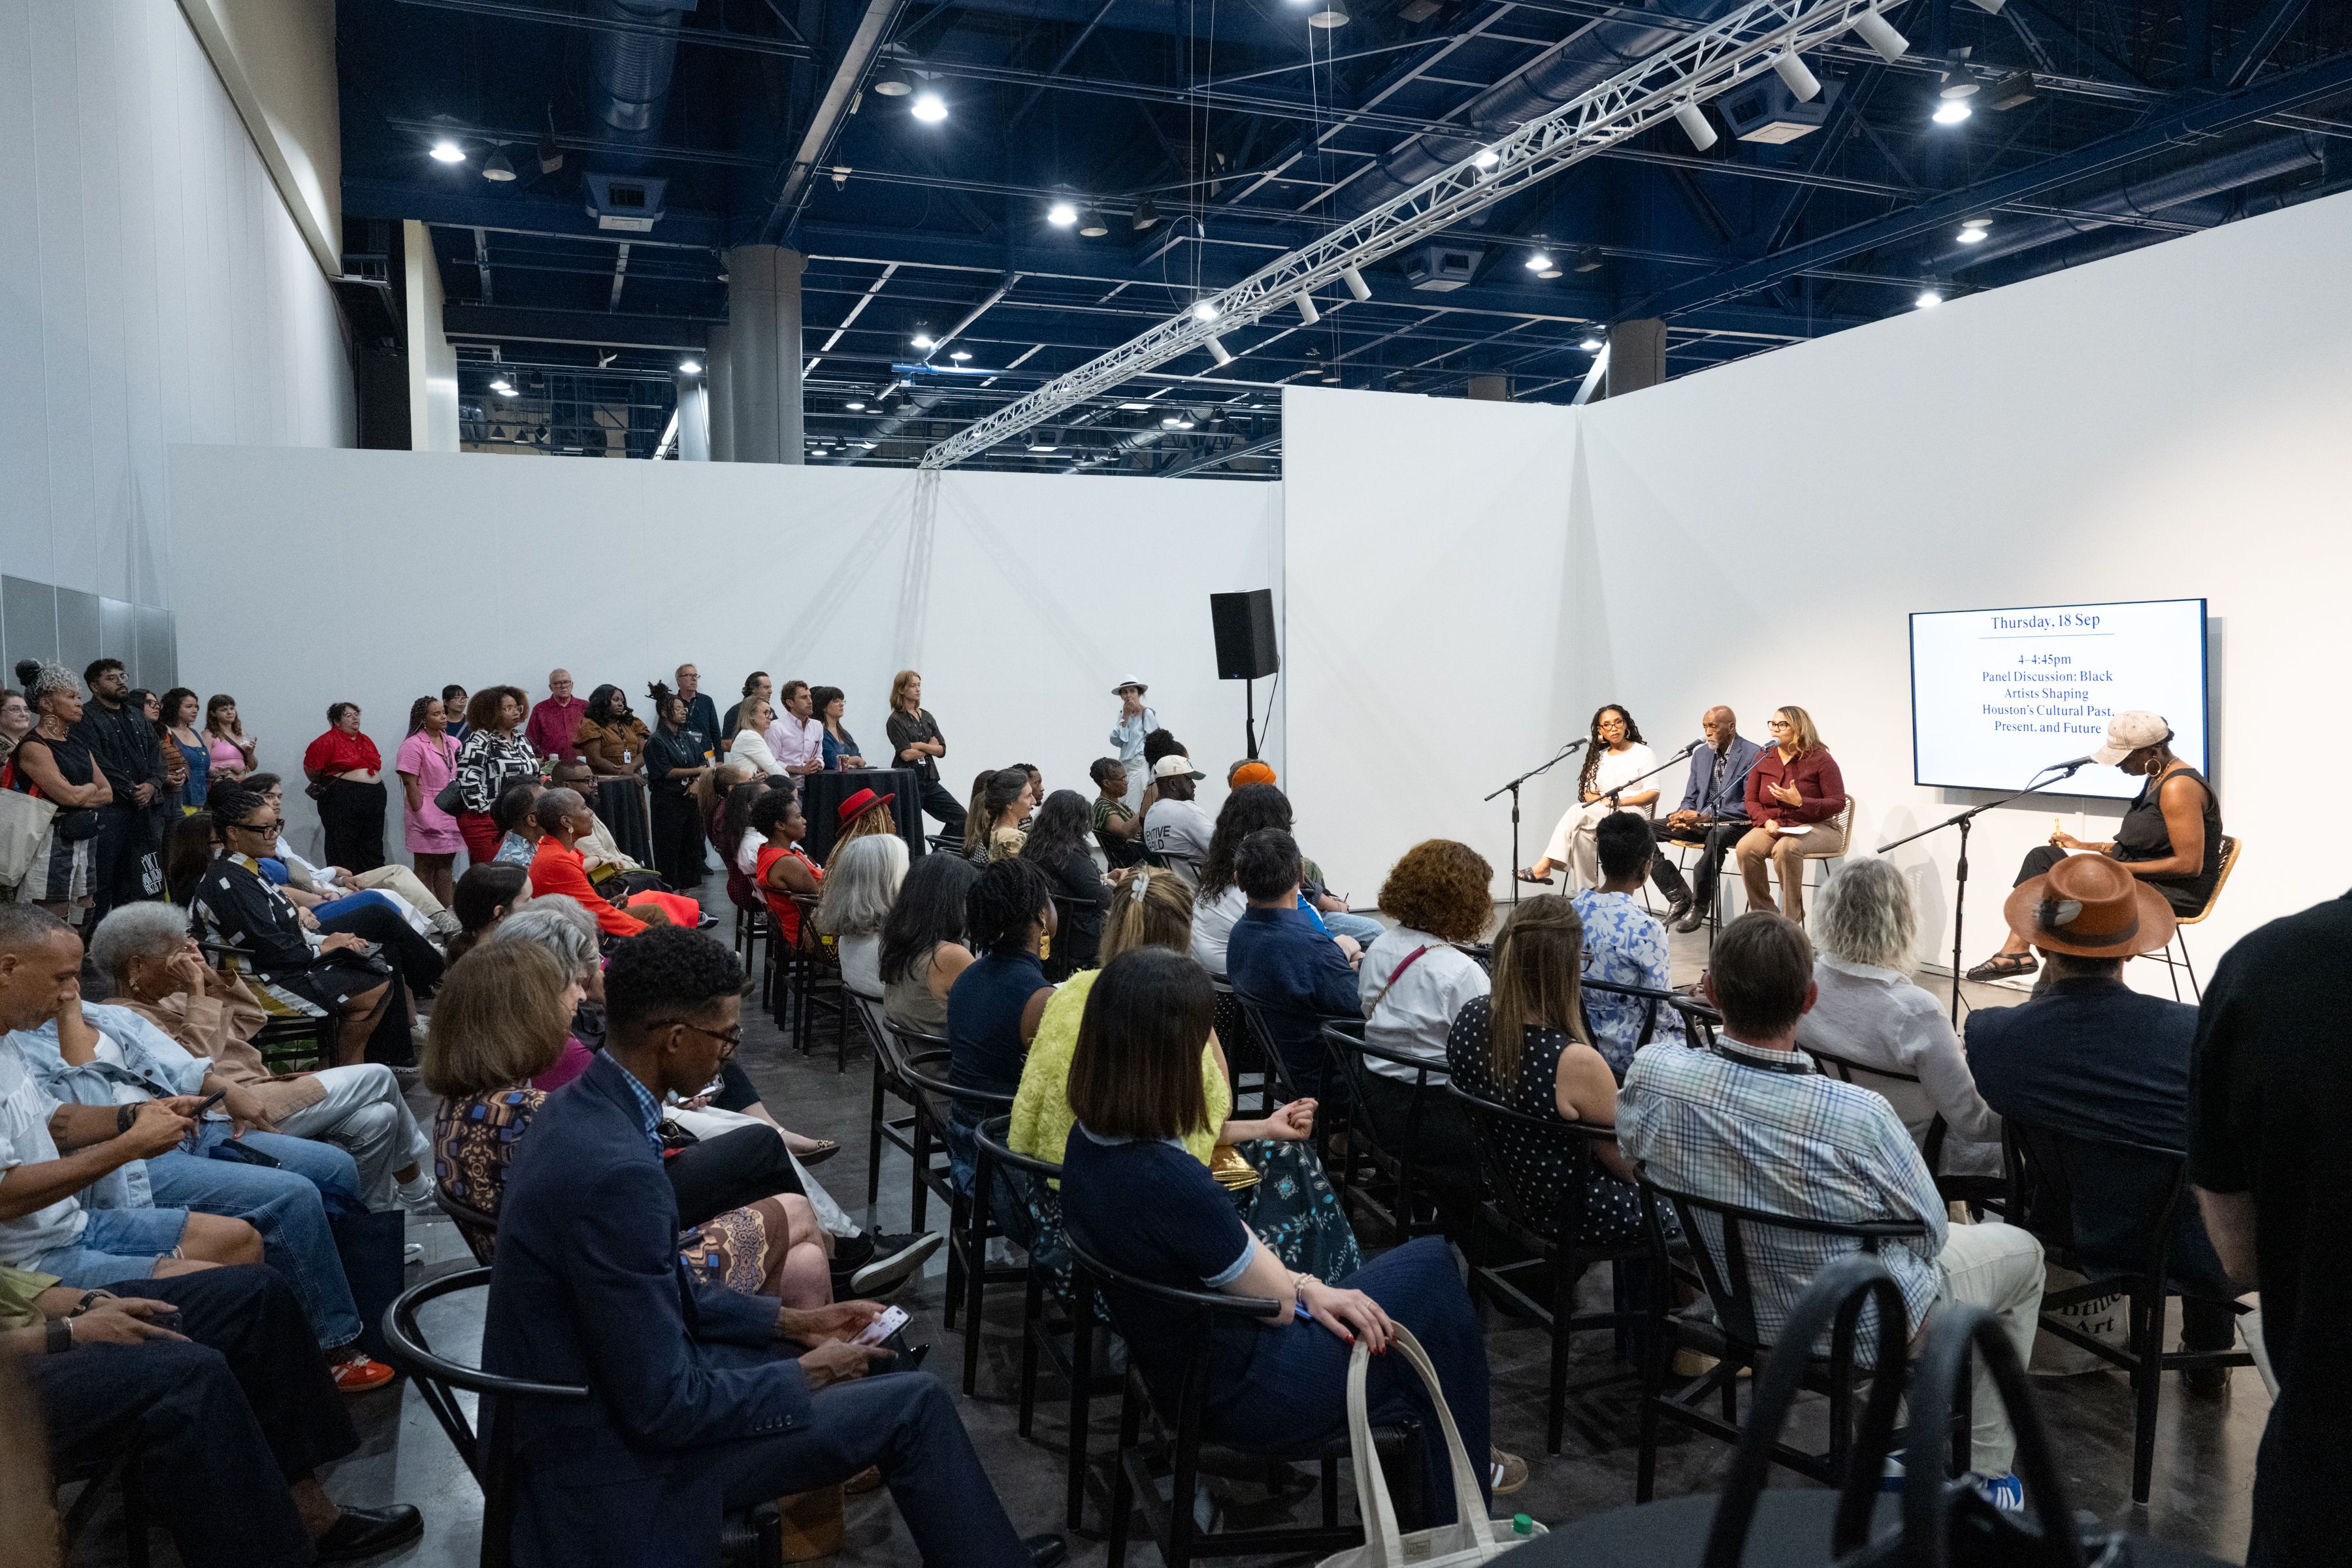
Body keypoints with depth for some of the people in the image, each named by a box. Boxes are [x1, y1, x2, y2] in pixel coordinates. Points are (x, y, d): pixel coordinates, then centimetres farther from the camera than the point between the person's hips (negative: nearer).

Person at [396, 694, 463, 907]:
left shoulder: (453, 744, 12)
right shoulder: (413, 745, -9)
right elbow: (410, 783, -13)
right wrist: (421, 815, -16)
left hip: (450, 815, 7)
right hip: (427, 816, -7)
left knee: (446, 865, 10)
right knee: (425, 867, 0)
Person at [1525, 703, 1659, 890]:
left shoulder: (1643, 753, 8)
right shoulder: (1599, 757, 24)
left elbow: (1653, 794, -2)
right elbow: (1588, 793, 16)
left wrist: (1621, 801, -16)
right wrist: (1601, 800, -8)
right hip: (1600, 817, 5)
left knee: (1578, 811, -30)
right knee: (1580, 834, -33)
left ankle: (1544, 866, -37)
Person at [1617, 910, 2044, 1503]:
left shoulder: (1651, 1076, -25)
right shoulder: (1859, 1116, -36)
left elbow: (1630, 1149, -1)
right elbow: (1929, 1232, -17)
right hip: (1862, 1331, -5)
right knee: (2022, 1252, 23)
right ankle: (1986, 1476, 32)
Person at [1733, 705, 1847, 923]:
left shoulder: (1820, 760, -6)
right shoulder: (1763, 758, 7)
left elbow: (1838, 803, -8)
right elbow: (1752, 801, 12)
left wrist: (1800, 802, -23)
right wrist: (1766, 821, -9)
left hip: (1816, 827, -4)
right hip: (1774, 826, 4)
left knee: (1786, 848, -37)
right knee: (1745, 848, -27)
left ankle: (1791, 918, -23)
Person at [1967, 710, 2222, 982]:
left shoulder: (2178, 788, -20)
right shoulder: (2158, 778, 13)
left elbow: (2190, 864, -24)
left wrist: (2119, 867, -20)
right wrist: (2082, 846, 13)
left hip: (2175, 892, -11)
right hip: (2144, 877, 11)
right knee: (2043, 857, 6)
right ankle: (2015, 949, -6)